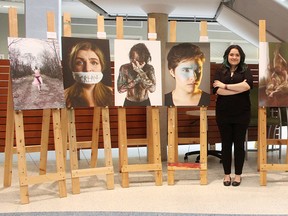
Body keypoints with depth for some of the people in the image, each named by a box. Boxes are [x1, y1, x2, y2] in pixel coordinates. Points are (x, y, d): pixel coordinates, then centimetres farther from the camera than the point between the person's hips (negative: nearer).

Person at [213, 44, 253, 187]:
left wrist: (225, 86, -16)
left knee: (239, 144, 8)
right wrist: (239, 88, -15)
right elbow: (216, 90, -12)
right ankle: (227, 174, 20)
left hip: (241, 114, 0)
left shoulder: (245, 71, 3)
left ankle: (238, 174, 20)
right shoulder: (220, 72, 4)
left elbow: (248, 85, -18)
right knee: (226, 144, 8)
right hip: (223, 114, 1)